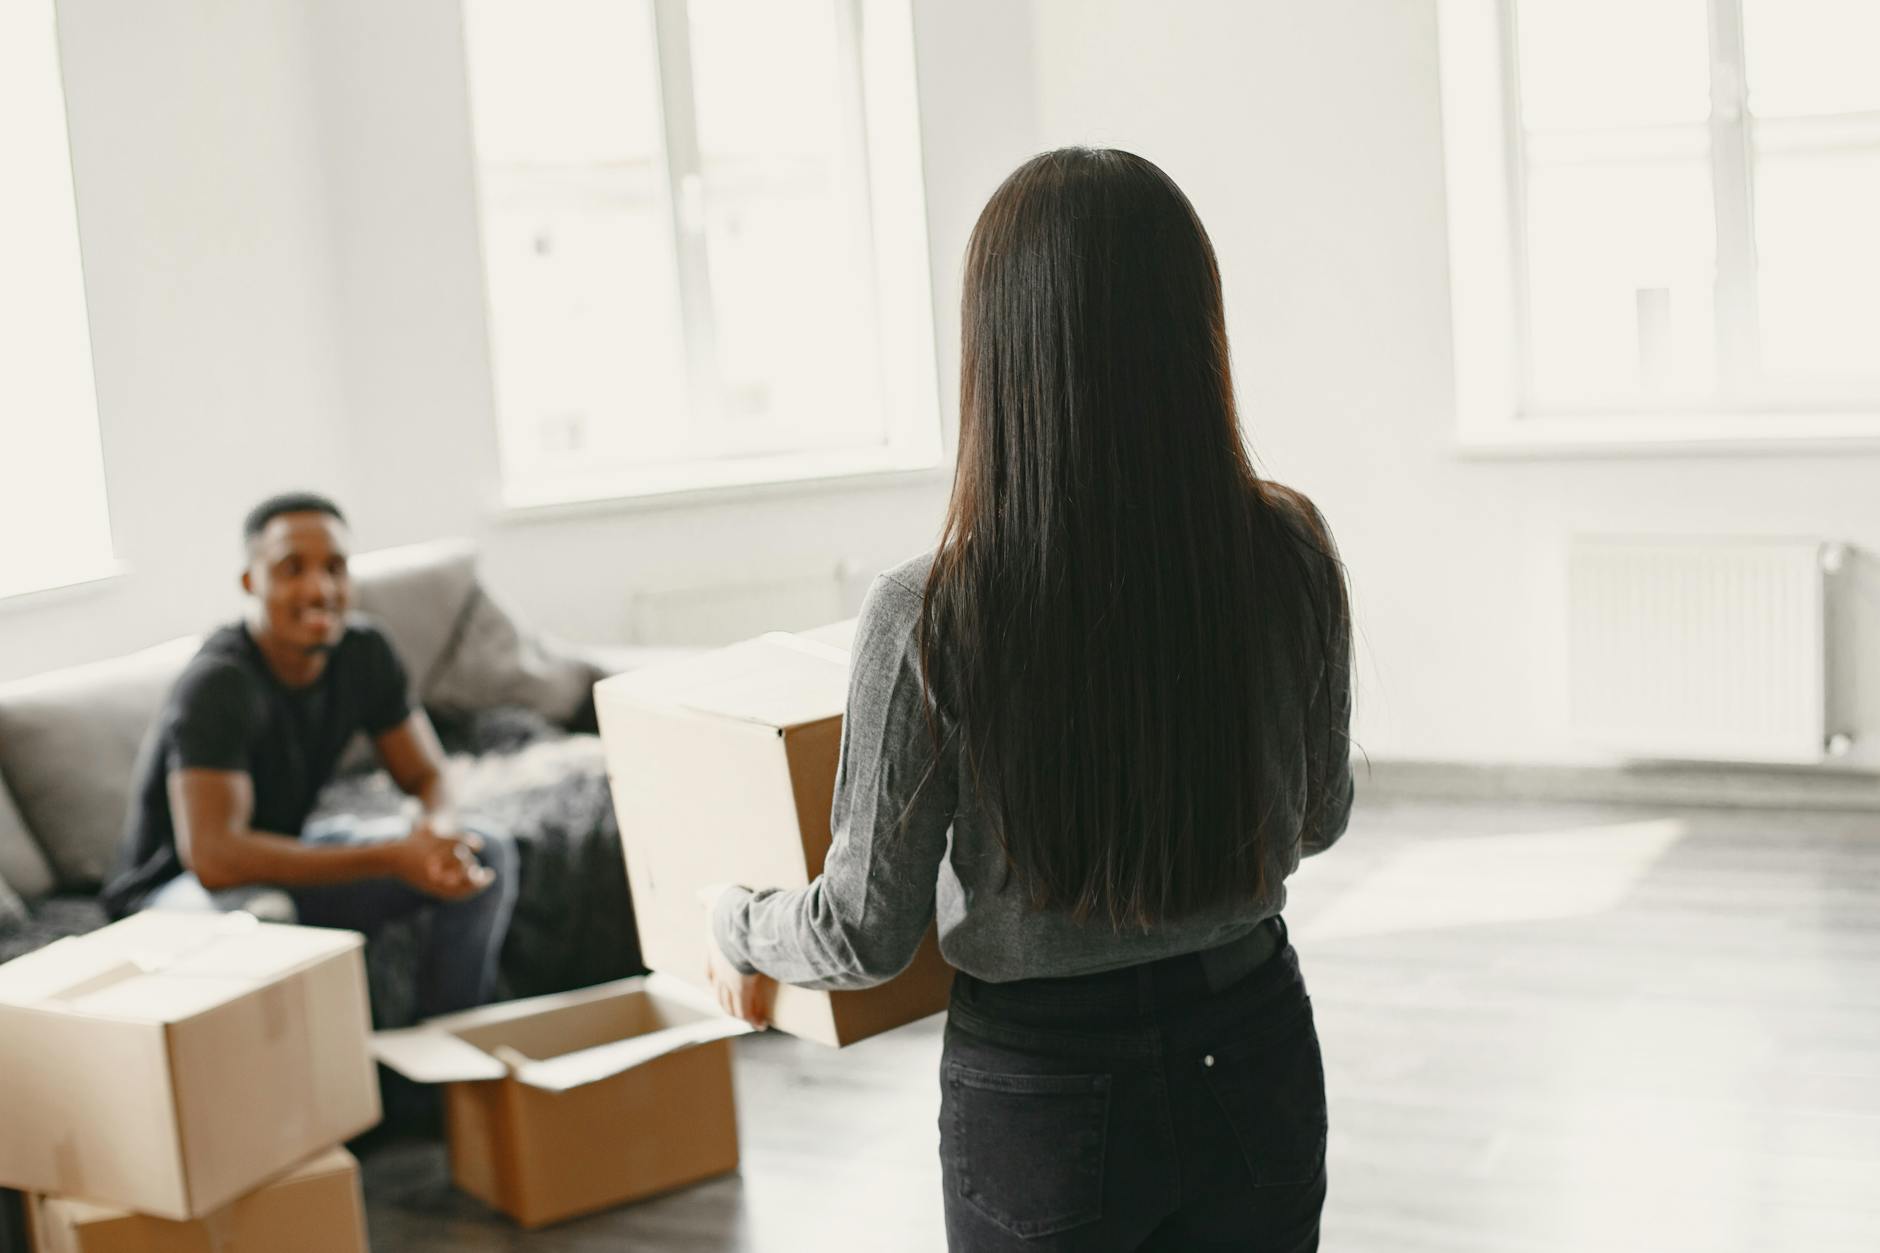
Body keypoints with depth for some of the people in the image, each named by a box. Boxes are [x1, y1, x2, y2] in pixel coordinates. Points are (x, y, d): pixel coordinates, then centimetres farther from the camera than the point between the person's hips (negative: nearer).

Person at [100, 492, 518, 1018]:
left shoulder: (364, 652, -7)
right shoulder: (218, 683, -29)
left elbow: (426, 775, 0)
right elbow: (212, 857, -39)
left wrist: (441, 829, -27)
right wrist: (393, 857, -39)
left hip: (284, 856, 7)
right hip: (173, 891, -7)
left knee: (489, 857, -6)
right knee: (257, 915, -42)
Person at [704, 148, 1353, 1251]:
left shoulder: (932, 619, -22)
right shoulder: (1290, 555, -12)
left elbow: (869, 935, -12)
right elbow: (1320, 818, 5)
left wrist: (737, 926, 8)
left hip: (1044, 1090, -3)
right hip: (1255, 1051, 3)